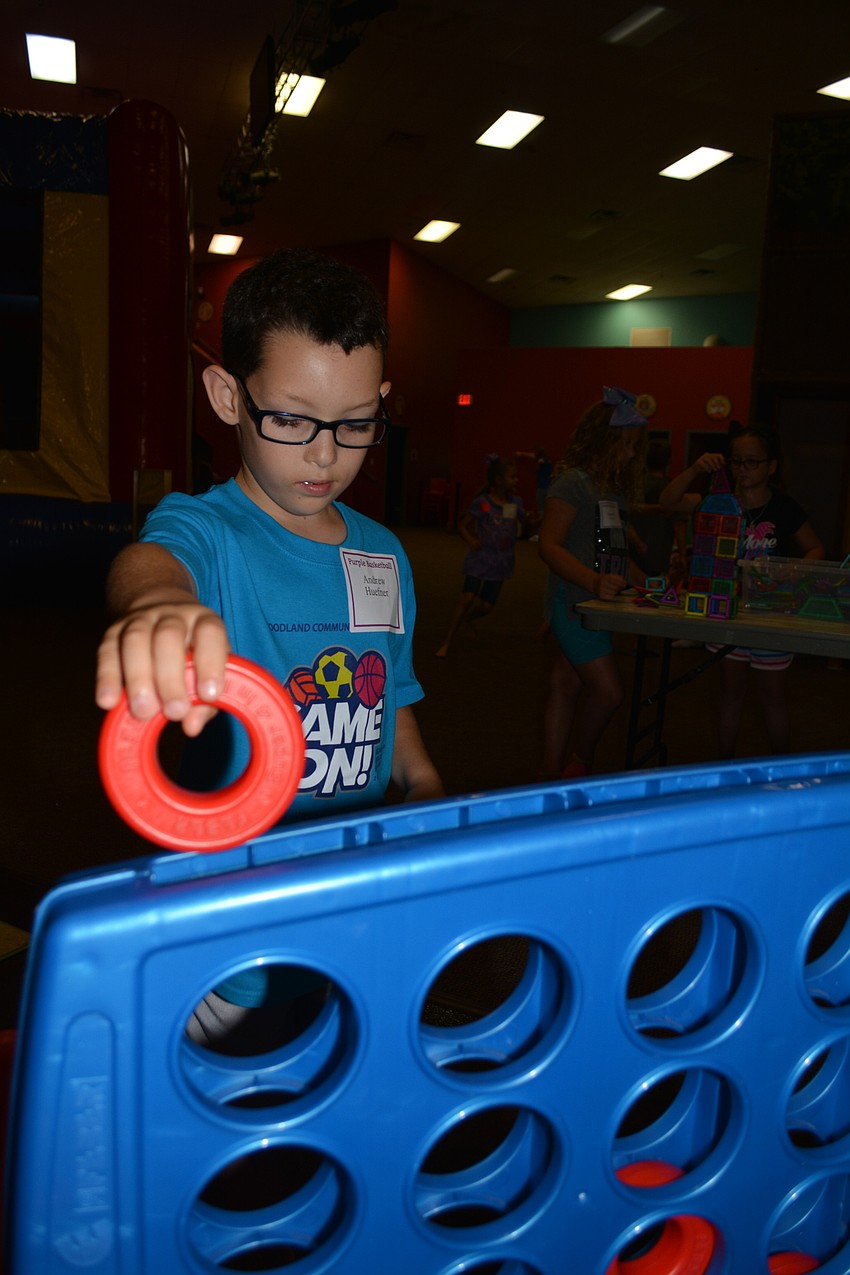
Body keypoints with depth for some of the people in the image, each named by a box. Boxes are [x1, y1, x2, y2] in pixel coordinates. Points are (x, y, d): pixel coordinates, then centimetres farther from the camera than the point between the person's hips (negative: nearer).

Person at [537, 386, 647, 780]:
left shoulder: (614, 488, 15)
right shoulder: (573, 482, -12)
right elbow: (549, 546, -20)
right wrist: (594, 581, -33)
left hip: (596, 604, 9)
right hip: (573, 601, -9)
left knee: (567, 687, 11)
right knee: (608, 692, -10)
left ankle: (551, 776, 18)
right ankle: (579, 765, 12)